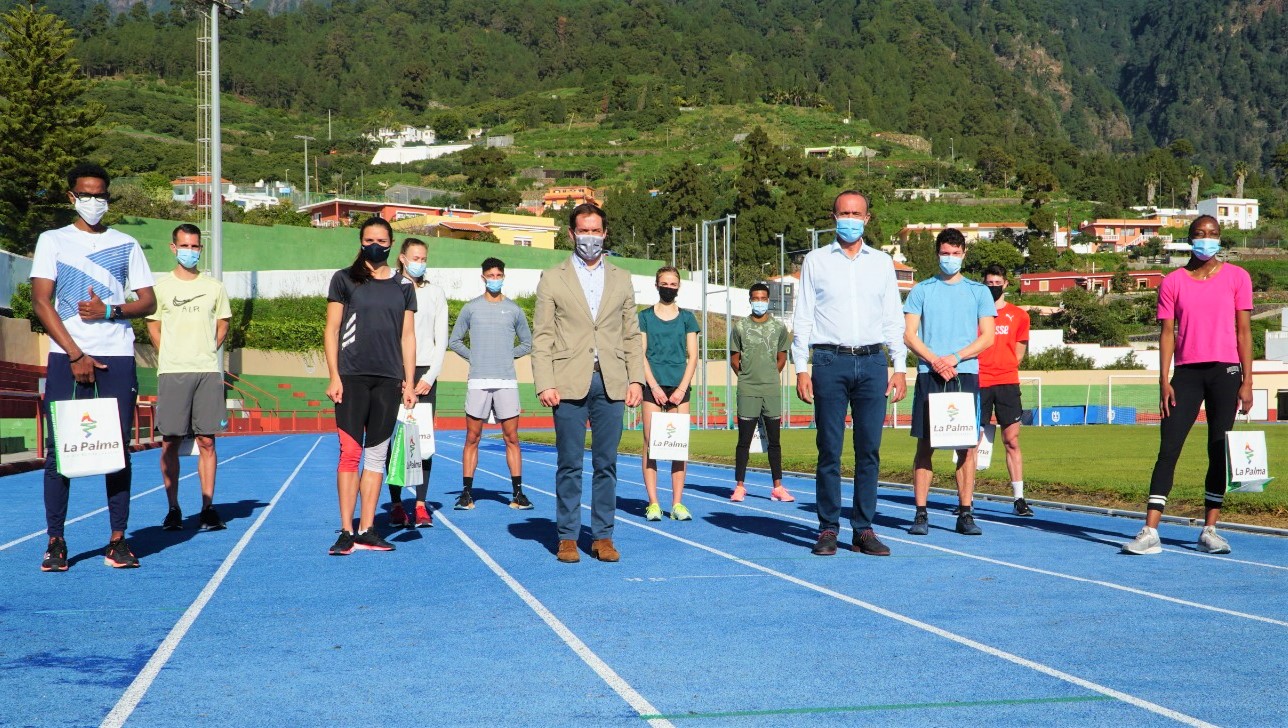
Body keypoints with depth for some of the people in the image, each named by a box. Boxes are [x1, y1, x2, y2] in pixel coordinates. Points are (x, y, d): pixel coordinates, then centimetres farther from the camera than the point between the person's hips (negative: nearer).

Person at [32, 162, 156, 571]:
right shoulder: (52, 241, 8)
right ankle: (55, 541, 4)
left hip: (117, 358, 1)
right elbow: (41, 302, 0)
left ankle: (118, 540, 4)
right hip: (66, 358, -1)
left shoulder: (125, 245, 13)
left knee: (118, 449, 0)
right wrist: (76, 355, -9)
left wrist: (109, 311, -9)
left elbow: (148, 302, 11)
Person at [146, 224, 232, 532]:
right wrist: (171, 357, 3)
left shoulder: (214, 287, 11)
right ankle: (173, 509, 5)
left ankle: (208, 508, 3)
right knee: (170, 443, -2)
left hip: (208, 371, 1)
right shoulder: (160, 286, 7)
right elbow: (153, 327, 11)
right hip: (172, 372, -1)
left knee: (206, 441, 0)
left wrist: (207, 352, 7)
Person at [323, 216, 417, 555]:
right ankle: (346, 532, -6)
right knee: (350, 453, -8)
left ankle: (366, 530, 10)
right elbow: (331, 330, 3)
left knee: (377, 454, 5)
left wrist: (409, 382, 7)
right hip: (352, 376, -3)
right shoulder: (344, 279, 5)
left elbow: (407, 336, 13)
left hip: (389, 379, 3)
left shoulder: (403, 285, 12)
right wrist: (334, 376, -6)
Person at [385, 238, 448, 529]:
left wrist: (431, 376, -3)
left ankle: (421, 505, -4)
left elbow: (441, 338, 9)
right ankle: (396, 505, -1)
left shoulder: (435, 293, 12)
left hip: (425, 372, 1)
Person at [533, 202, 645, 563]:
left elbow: (631, 334, 14)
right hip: (569, 384, -2)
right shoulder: (552, 279, 7)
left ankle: (602, 536, 11)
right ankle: (568, 537, 8)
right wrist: (544, 383, -8)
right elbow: (542, 337, 2)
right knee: (570, 465, 1)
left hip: (611, 384, 2)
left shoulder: (621, 280, 15)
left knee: (606, 464, 4)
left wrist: (636, 379, 4)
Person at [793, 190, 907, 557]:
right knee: (829, 450, -3)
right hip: (830, 362, -2)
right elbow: (803, 318, 6)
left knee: (869, 450, 0)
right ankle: (828, 528, 2)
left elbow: (894, 319, 14)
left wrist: (900, 367, 6)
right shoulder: (816, 261, 9)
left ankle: (864, 528, 5)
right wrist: (801, 368, -2)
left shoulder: (882, 262, 14)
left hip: (872, 363, 2)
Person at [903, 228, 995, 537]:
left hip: (966, 375, 1)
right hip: (928, 375, -1)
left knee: (967, 446, -1)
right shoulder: (921, 290, 10)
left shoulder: (978, 292, 12)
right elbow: (909, 334, 4)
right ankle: (921, 514, 1)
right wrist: (935, 361, -11)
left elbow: (988, 337, 5)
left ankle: (965, 514, 4)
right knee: (925, 445, -2)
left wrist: (954, 358, -9)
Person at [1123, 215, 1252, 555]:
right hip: (1186, 372, 0)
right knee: (1168, 450, -6)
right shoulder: (1173, 282, 6)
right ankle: (1150, 532, -8)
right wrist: (1164, 381, -4)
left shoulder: (1237, 277, 5)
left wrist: (1247, 381, -1)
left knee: (1219, 453, 3)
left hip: (1225, 371, 0)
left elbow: (1244, 330, 4)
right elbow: (1167, 333, 4)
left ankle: (1209, 530, 10)